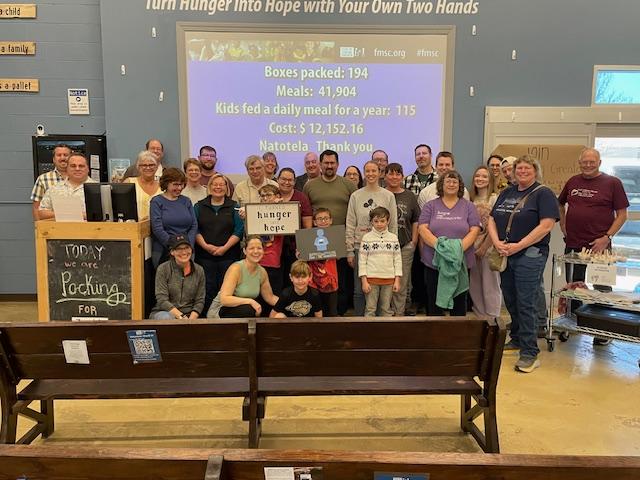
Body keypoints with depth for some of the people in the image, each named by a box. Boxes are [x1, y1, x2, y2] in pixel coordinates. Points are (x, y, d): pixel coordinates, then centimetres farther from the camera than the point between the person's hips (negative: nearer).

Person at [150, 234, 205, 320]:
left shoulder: (199, 270, 5)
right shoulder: (163, 269, -4)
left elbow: (200, 301, 4)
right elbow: (162, 300, -10)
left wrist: (191, 319, -13)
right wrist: (181, 316, -20)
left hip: (189, 316, 1)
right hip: (164, 312, -1)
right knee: (168, 318, -35)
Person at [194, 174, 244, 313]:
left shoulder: (234, 207, 8)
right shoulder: (199, 206, 11)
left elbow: (239, 230, -1)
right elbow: (194, 229, 3)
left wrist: (225, 247, -11)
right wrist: (205, 245, -10)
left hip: (228, 255, -1)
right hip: (204, 256, 1)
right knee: (208, 289, 0)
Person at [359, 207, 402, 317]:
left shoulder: (393, 238, 5)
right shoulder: (367, 238, -1)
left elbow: (397, 259, 6)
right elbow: (362, 260, -2)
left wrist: (397, 280, 0)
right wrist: (364, 281, -8)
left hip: (389, 279, 2)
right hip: (371, 279, -2)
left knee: (386, 309, 11)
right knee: (370, 309, 3)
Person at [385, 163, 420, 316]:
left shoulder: (409, 196, 9)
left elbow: (416, 220, 11)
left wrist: (414, 240, 3)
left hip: (405, 245, 2)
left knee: (402, 282, 5)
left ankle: (399, 312, 14)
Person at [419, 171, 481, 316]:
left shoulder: (468, 206, 8)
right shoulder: (430, 206, 7)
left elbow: (474, 230, -1)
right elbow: (422, 229, -4)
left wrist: (460, 247, -17)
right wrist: (438, 244, -19)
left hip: (460, 263, 0)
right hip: (434, 262, 0)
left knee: (459, 302, 9)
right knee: (434, 302, 6)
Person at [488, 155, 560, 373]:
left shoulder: (543, 194, -4)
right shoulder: (506, 193, 15)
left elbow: (546, 225, -14)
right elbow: (492, 220, 12)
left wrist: (518, 246, -18)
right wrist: (497, 242, -7)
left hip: (530, 255, -6)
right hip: (505, 255, 6)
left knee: (525, 304, -7)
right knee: (510, 300, 13)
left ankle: (529, 352, 0)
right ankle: (517, 339, 31)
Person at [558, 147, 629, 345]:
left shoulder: (612, 183, -4)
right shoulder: (572, 182, 8)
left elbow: (622, 214, -6)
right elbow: (560, 205, 23)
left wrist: (607, 237, -15)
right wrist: (563, 227, 11)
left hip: (598, 247, -4)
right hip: (573, 245, 4)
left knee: (600, 290, 7)